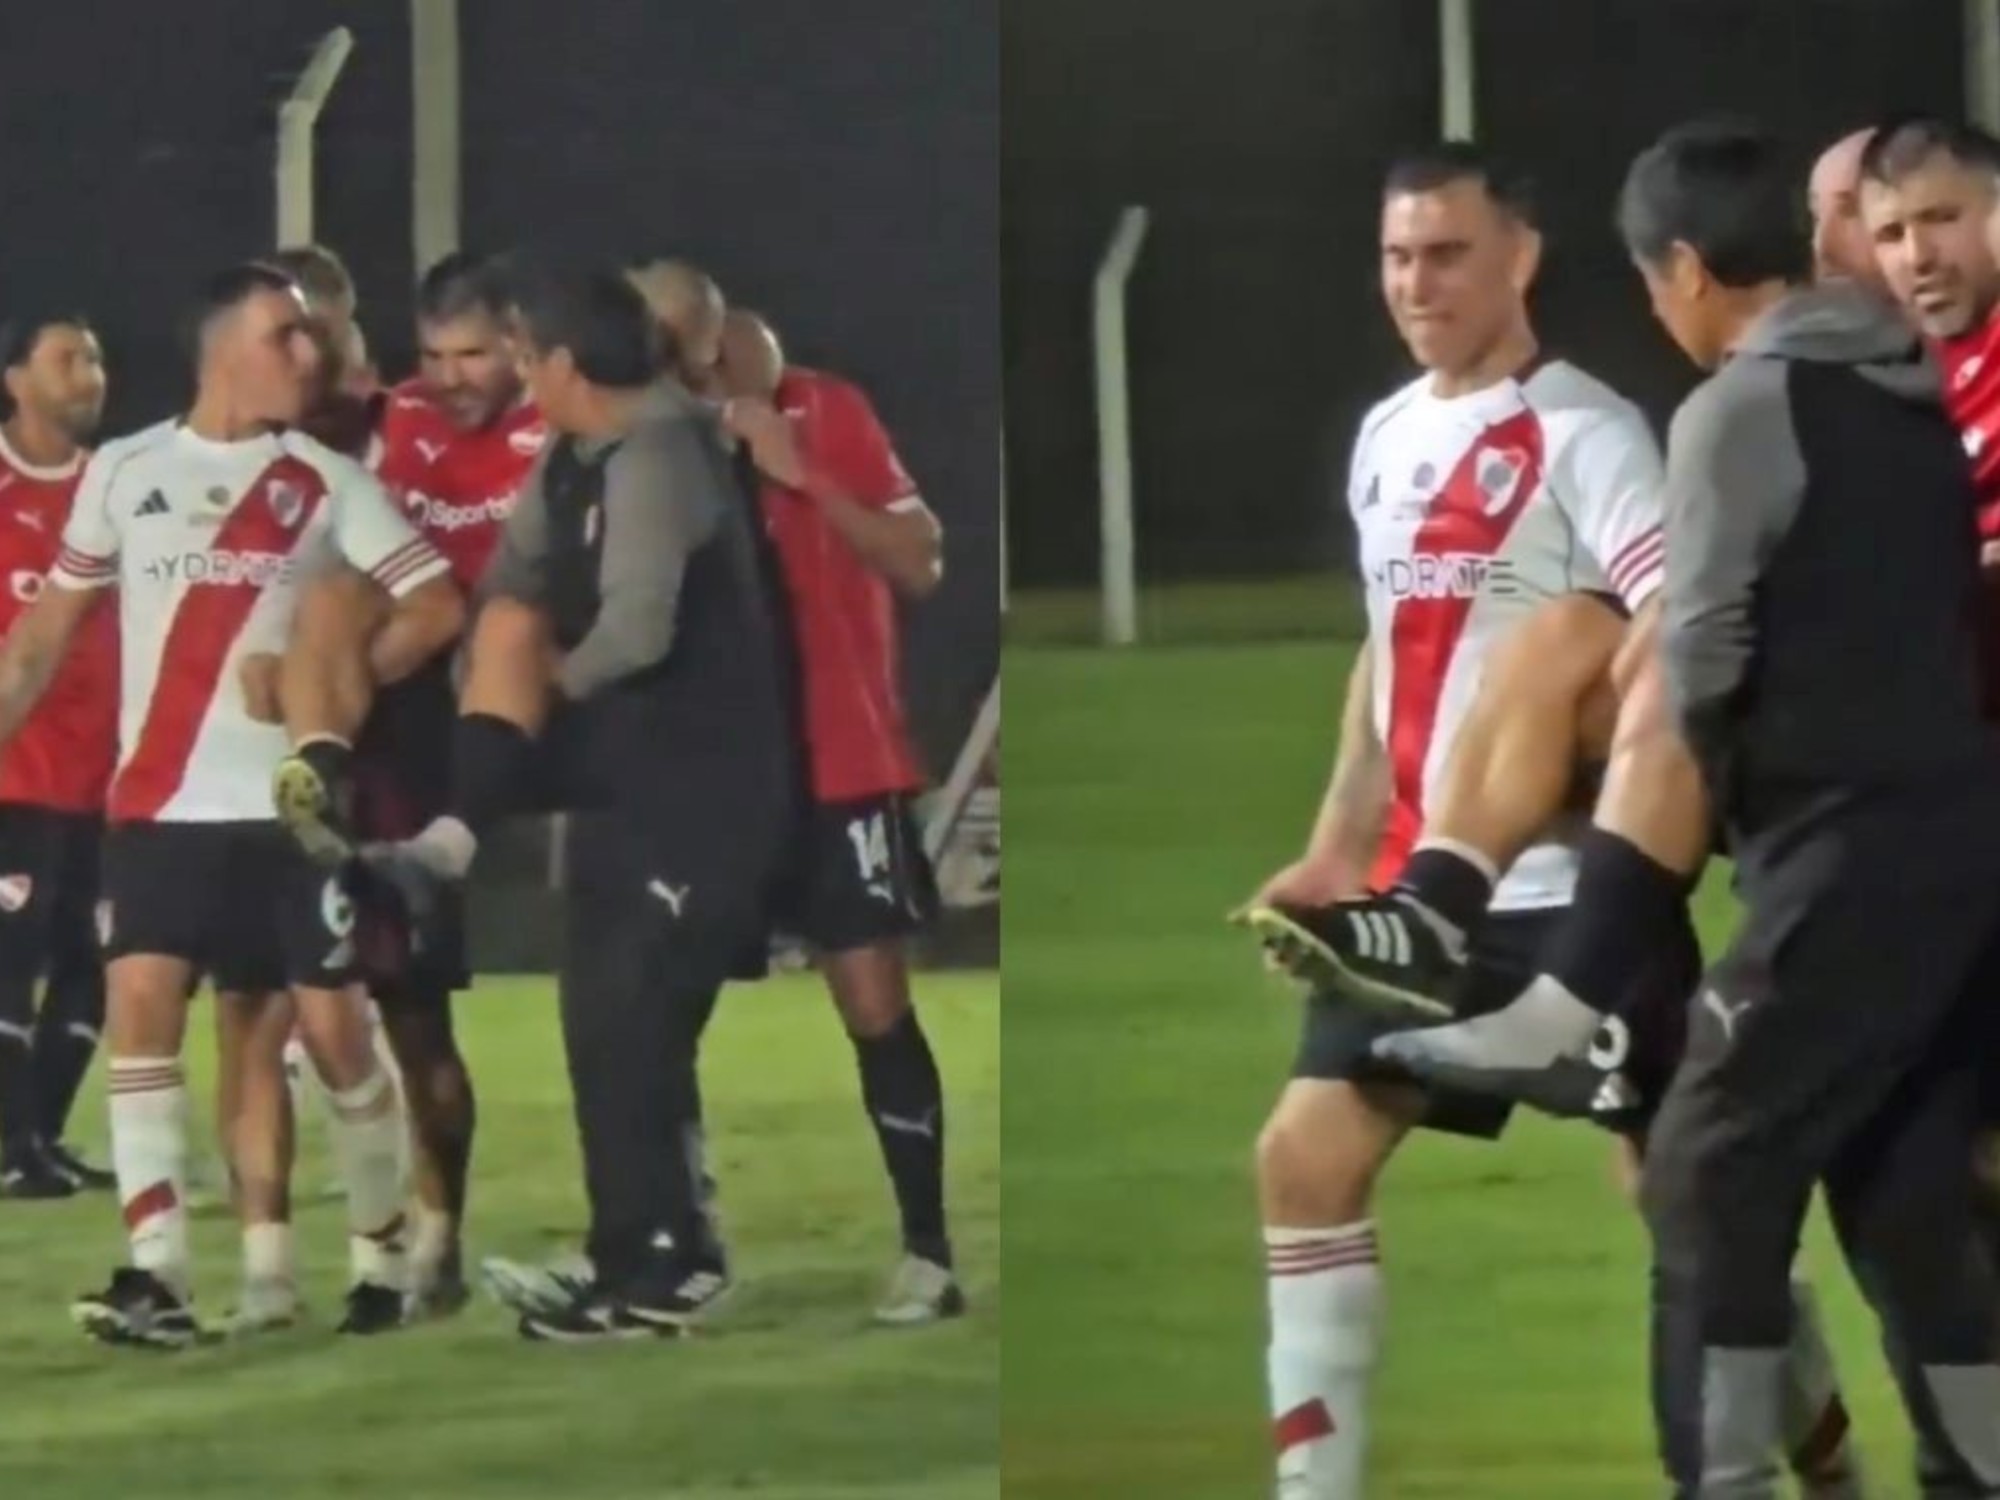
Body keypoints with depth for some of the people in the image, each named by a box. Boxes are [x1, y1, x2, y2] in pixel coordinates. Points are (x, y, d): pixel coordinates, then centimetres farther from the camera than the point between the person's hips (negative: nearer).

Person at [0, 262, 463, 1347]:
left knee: (332, 1024, -2)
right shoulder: (124, 472, 7)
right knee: (140, 1004, -13)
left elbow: (436, 605, 0)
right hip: (159, 802, 1)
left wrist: (343, 686, -11)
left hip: (289, 803, -1)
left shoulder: (328, 482, 3)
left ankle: (381, 1253, 14)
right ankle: (156, 1273, -14)